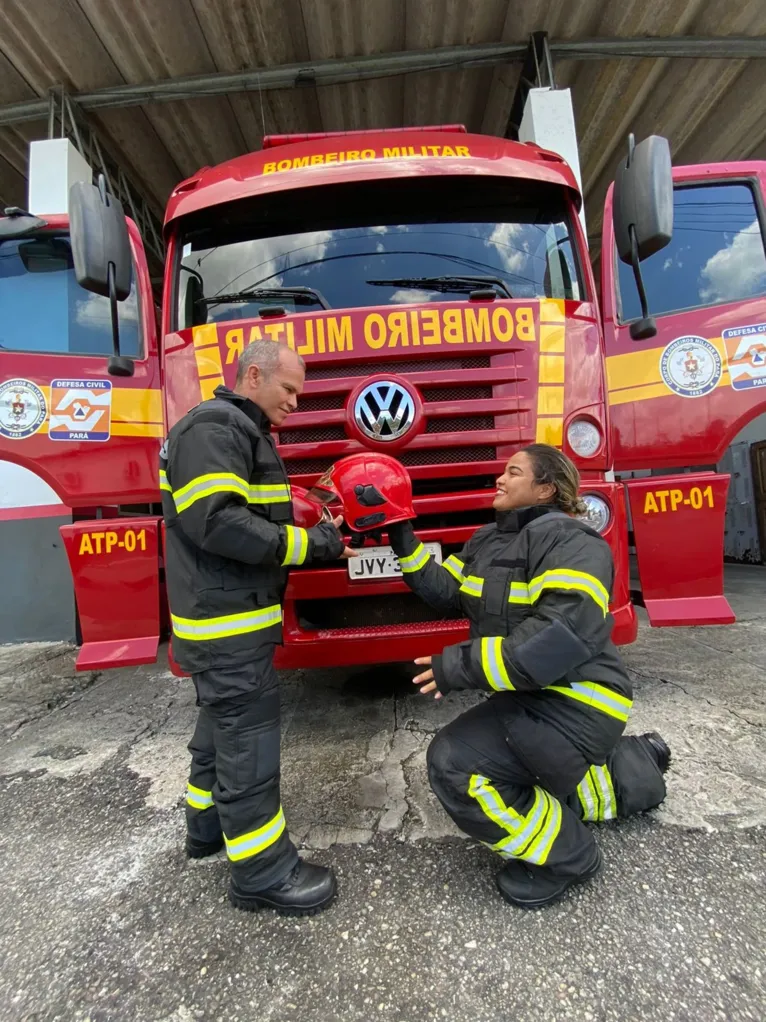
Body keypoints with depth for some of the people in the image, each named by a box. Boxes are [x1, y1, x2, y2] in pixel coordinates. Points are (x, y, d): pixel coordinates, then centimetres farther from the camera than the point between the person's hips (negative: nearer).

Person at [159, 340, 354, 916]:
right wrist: (312, 545, -21)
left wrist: (316, 535, 4)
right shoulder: (212, 429, -16)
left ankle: (209, 827, 42)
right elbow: (219, 524, -27)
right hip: (228, 622, -11)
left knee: (221, 728, 23)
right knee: (248, 743, 1)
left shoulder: (243, 433, 17)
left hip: (231, 615, 11)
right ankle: (262, 874, 17)